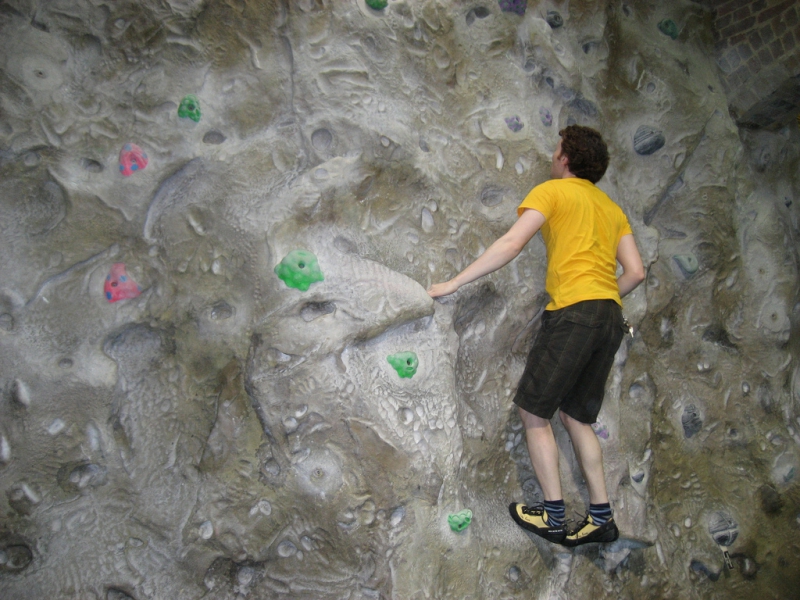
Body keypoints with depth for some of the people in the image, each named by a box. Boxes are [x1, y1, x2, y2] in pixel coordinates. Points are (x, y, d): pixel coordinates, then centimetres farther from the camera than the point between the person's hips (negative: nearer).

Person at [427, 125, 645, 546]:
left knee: (534, 412, 3)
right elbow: (636, 272, 15)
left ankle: (554, 517, 5)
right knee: (576, 416, 17)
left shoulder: (553, 191, 4)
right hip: (610, 318, 8)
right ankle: (601, 517, 16)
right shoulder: (612, 208, 23)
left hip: (573, 312, -8)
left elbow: (510, 246, -8)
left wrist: (454, 283, -5)